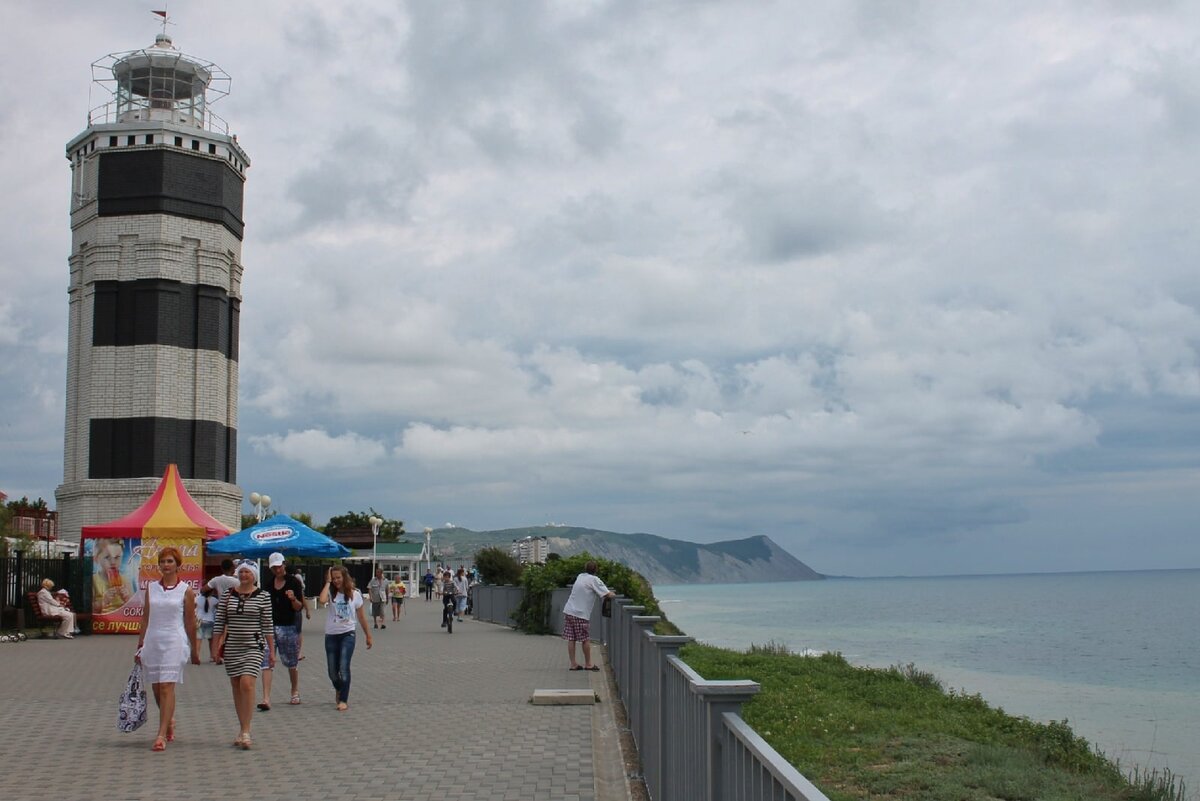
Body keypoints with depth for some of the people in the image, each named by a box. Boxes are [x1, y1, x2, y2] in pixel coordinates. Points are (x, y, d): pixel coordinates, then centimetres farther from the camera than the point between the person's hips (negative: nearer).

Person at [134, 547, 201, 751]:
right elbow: (145, 618, 12)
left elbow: (190, 623, 3)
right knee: (156, 688, 11)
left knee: (167, 687, -12)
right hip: (152, 641, 4)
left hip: (174, 642, -4)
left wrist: (194, 650, 7)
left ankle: (161, 735, -13)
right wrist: (140, 645, 9)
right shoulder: (151, 587, 10)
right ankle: (169, 721, 37)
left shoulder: (186, 590, 0)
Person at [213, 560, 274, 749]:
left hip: (253, 647, -4)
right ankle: (243, 730, 18)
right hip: (231, 647, 4)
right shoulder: (228, 595, 6)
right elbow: (219, 622, 9)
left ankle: (245, 732, -16)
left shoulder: (262, 596, -2)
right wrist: (217, 647, 6)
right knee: (236, 688, 8)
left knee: (247, 684, -18)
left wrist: (271, 651, -1)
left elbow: (267, 625, 0)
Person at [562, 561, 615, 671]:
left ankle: (573, 664, 9)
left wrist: (609, 592, 24)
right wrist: (614, 594, 14)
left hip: (568, 611, 7)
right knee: (585, 639, 5)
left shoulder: (580, 576, 16)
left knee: (571, 639, 6)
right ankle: (588, 664, 13)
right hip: (580, 614, -7)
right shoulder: (594, 580, -5)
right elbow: (608, 595, -9)